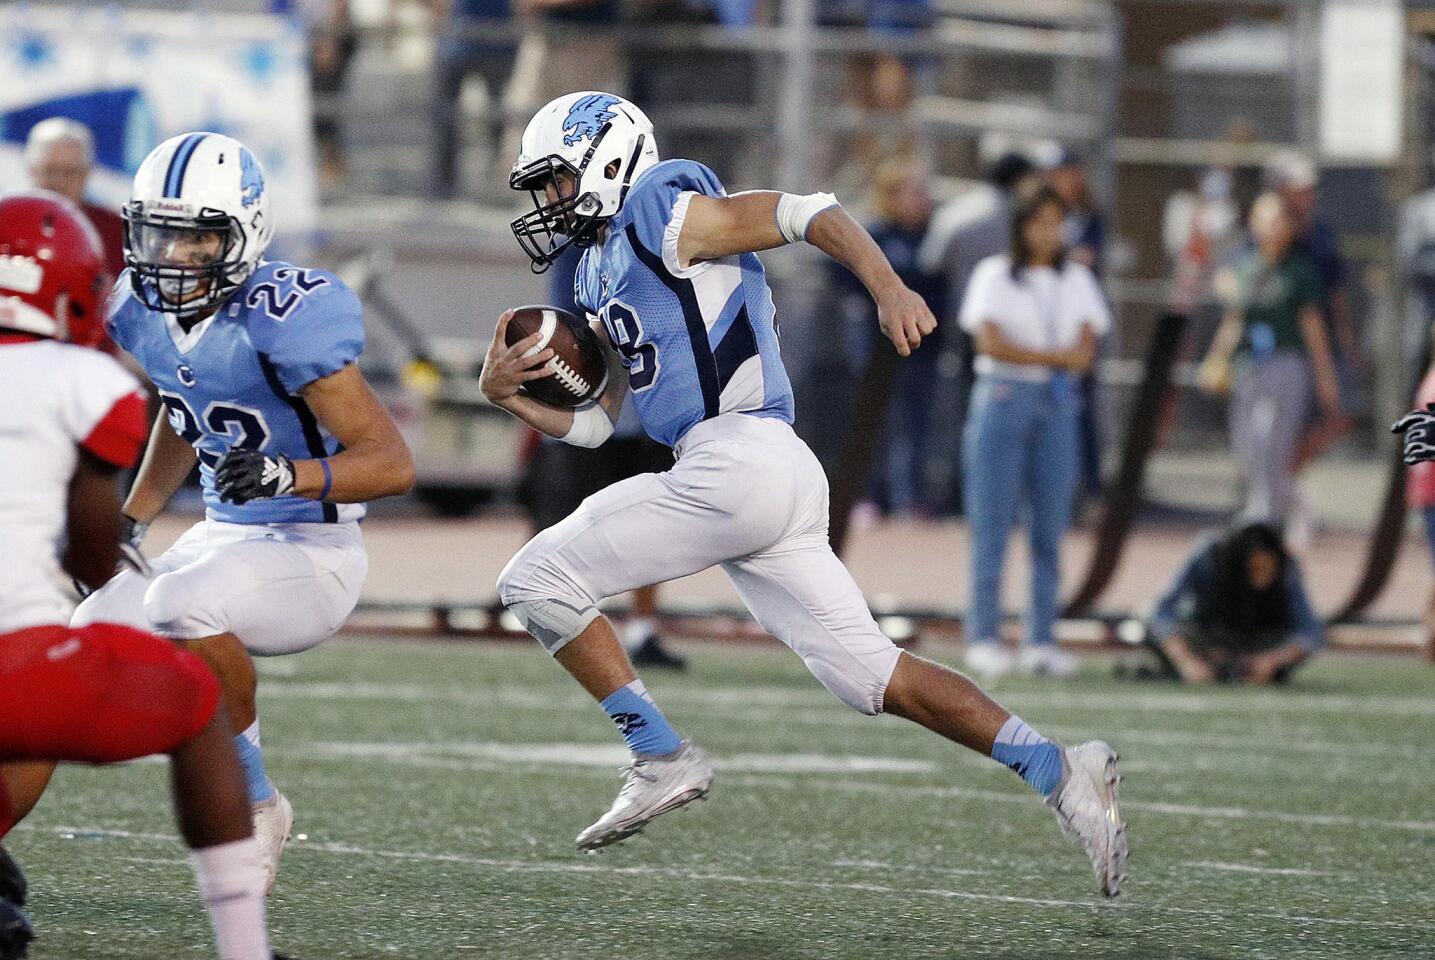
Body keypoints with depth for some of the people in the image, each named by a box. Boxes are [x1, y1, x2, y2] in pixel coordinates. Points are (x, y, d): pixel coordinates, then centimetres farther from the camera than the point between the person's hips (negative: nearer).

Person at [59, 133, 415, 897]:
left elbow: (391, 462, -25)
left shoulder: (280, 318, -25)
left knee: (184, 604, -34)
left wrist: (284, 474, -40)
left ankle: (254, 802, -15)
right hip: (222, 539, 8)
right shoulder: (144, 310, -1)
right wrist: (131, 520, 15)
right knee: (91, 639, -5)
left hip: (313, 554, -8)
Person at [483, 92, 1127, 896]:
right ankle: (1061, 774, -1)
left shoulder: (659, 214, -2)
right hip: (776, 475, 10)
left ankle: (663, 759, -5)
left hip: (738, 461, -10)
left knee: (539, 581, -4)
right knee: (870, 673, 5)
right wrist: (510, 395, 12)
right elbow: (592, 422, 29)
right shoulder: (605, 274, 25)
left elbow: (809, 213, -12)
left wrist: (888, 289, -27)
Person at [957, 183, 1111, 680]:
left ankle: (1041, 641, 3)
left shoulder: (1076, 280, 14)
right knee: (992, 523, -7)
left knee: (1051, 526, 1)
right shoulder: (995, 275, 3)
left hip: (1059, 403, 4)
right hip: (1003, 397, -4)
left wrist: (1024, 353, -11)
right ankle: (984, 638, -6)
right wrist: (1056, 355, -8)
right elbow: (990, 342, -9)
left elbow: (1085, 351, 5)